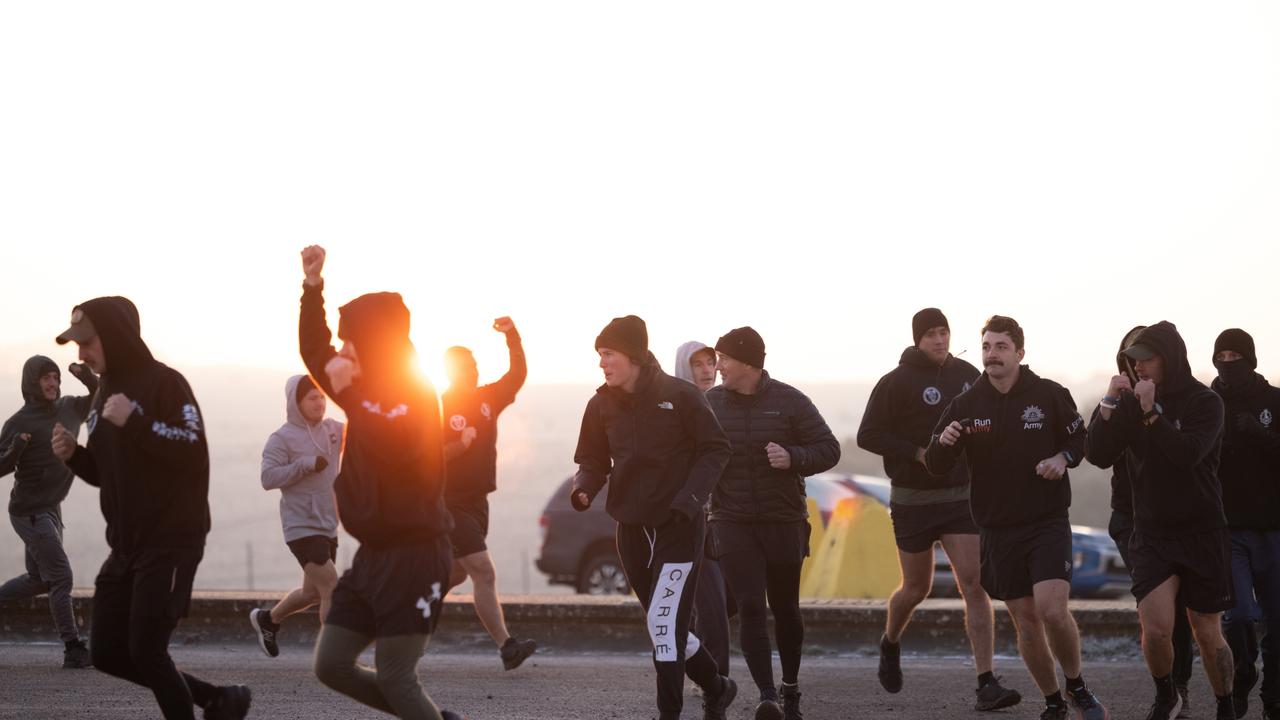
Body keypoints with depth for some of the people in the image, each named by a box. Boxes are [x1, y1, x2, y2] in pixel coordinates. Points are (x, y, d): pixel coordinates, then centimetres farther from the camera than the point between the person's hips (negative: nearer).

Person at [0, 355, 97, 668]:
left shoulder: (69, 408, 6)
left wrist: (87, 377, -1)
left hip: (51, 509, 8)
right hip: (30, 511, -8)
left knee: (39, 579, 18)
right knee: (61, 577, -12)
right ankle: (74, 651, -11)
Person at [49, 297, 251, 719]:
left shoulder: (164, 383, -11)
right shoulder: (104, 394, 14)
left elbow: (195, 455, -21)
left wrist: (135, 423, -26)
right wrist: (74, 456, 1)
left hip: (171, 542, -9)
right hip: (126, 546, 9)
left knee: (146, 651, -12)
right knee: (106, 652, 6)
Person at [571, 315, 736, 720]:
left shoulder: (679, 396, -11)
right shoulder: (602, 405, 4)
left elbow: (716, 450, -5)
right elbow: (593, 460, 11)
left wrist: (690, 497, -17)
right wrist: (584, 489, -11)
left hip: (679, 527, -6)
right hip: (632, 530, 6)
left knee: (663, 624, -14)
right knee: (667, 625, 13)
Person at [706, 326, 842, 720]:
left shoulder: (789, 401, -4)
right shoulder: (710, 403, 1)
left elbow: (829, 449, -3)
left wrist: (793, 457, -21)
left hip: (784, 521, 0)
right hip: (733, 522, 0)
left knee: (785, 608, 12)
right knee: (750, 608, -13)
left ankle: (791, 688, 30)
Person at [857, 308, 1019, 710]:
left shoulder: (967, 376, 5)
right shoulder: (898, 382, -9)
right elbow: (868, 436, -10)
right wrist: (918, 453, -19)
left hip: (962, 497, 2)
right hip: (913, 501, -2)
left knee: (974, 585, -11)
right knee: (917, 589, 12)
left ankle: (987, 684, -15)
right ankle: (890, 645, 45)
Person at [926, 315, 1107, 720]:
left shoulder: (1050, 395, -3)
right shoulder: (966, 405, 0)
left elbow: (1079, 439, 11)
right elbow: (936, 469, 1)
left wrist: (1064, 458, -11)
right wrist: (944, 443, -21)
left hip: (1048, 523, -2)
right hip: (997, 530, 2)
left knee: (1052, 610, -18)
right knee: (1026, 622, 5)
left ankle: (1076, 686, 7)